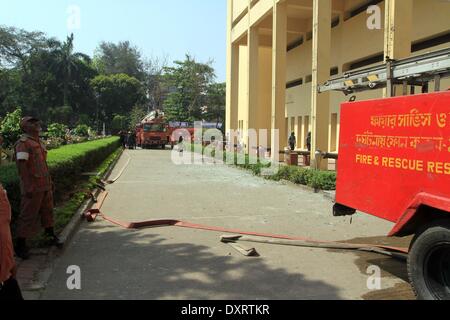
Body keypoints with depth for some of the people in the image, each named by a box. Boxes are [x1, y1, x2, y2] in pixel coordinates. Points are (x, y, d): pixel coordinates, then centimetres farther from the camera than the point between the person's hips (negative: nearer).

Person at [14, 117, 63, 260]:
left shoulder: (39, 142, 14)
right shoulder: (23, 143, -14)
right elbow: (22, 165, -21)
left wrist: (50, 181, 21)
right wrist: (27, 186, -25)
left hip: (45, 185, 9)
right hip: (33, 187, -8)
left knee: (47, 211, 19)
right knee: (28, 215, 0)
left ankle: (51, 237, 35)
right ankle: (20, 246, 13)